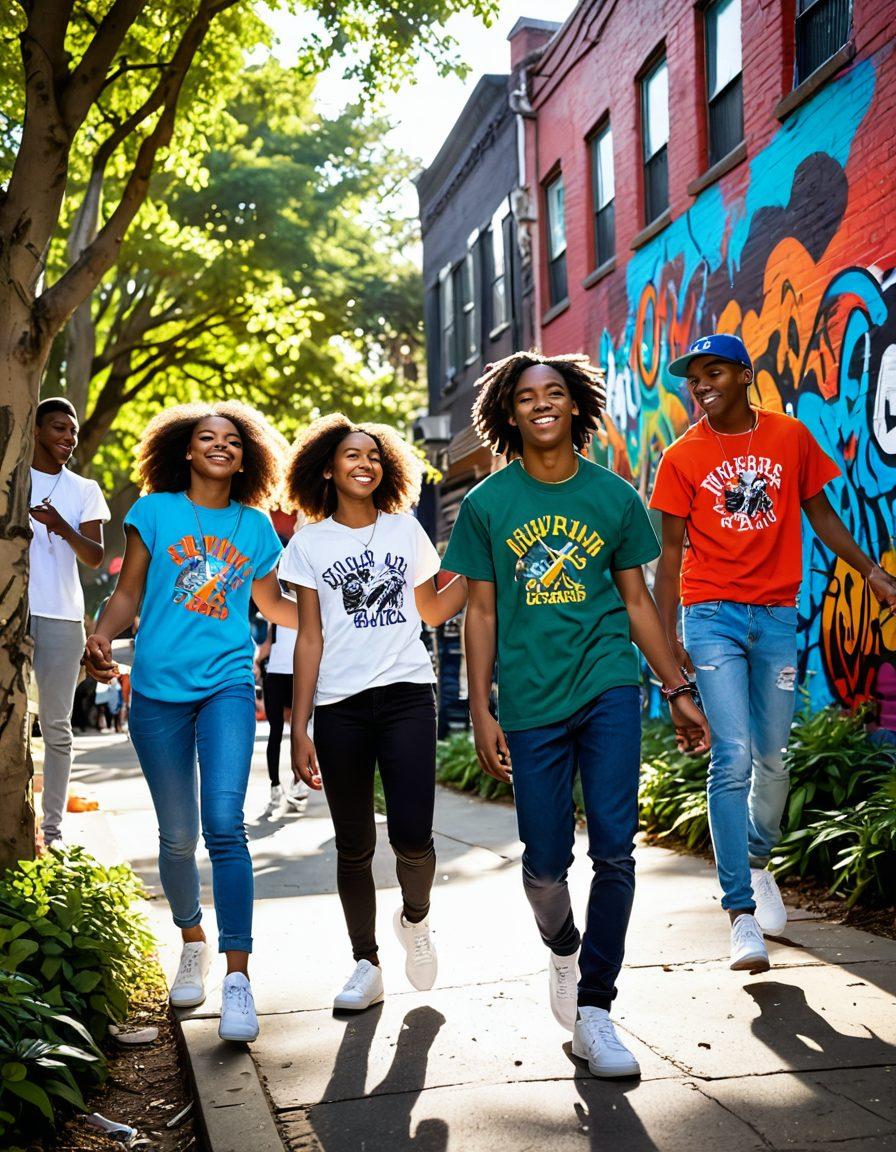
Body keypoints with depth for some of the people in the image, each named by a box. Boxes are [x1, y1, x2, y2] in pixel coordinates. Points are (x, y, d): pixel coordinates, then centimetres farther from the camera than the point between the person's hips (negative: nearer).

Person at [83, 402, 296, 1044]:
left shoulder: (256, 527, 10)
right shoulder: (155, 511, 4)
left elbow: (273, 603, 22)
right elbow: (128, 592, 4)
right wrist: (103, 637, -16)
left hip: (228, 684, 0)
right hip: (160, 689, 0)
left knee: (224, 823, -15)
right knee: (177, 836, 8)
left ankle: (238, 977, -12)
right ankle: (193, 943, 33)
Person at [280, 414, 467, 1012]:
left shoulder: (405, 530, 11)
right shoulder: (309, 544, 6)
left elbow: (432, 610, 18)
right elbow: (310, 638, 4)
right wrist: (300, 727, -1)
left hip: (406, 696, 0)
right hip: (340, 706, 0)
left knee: (412, 835, -11)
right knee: (354, 846, 5)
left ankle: (415, 917, 21)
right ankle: (366, 965, 21)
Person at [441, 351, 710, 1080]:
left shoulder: (614, 496, 4)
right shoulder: (487, 504, 2)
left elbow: (637, 600, 11)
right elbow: (481, 613, 4)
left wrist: (679, 691, 9)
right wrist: (481, 712, -1)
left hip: (609, 690, 1)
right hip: (530, 703, 0)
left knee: (614, 849, -5)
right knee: (545, 862, 6)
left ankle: (594, 1011, 8)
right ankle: (563, 950, 39)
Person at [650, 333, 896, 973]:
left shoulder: (792, 437, 5)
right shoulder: (682, 458, 1)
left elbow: (821, 513, 15)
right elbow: (671, 553, 3)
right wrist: (667, 635, -4)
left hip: (777, 614, 2)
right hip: (713, 616, -2)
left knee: (773, 759, 7)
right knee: (734, 759, -10)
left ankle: (759, 861, 35)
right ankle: (742, 913, -5)